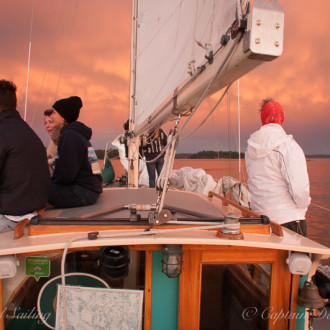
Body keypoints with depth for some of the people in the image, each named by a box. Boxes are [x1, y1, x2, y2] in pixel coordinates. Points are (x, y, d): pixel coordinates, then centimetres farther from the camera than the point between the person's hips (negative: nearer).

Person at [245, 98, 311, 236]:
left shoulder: (250, 148, 5)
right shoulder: (288, 146, -14)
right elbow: (300, 190, -19)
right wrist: (303, 204, 1)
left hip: (259, 218, 6)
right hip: (288, 219, -6)